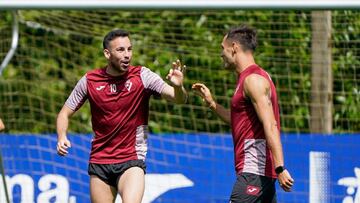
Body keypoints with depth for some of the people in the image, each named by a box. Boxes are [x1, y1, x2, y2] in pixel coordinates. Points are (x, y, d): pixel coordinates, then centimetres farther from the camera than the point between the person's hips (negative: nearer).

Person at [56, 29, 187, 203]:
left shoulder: (142, 76, -7)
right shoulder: (89, 81, -2)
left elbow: (179, 99, -16)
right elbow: (65, 113, 7)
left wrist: (178, 86, -40)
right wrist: (62, 138, -13)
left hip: (131, 161, -3)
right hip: (99, 162, 3)